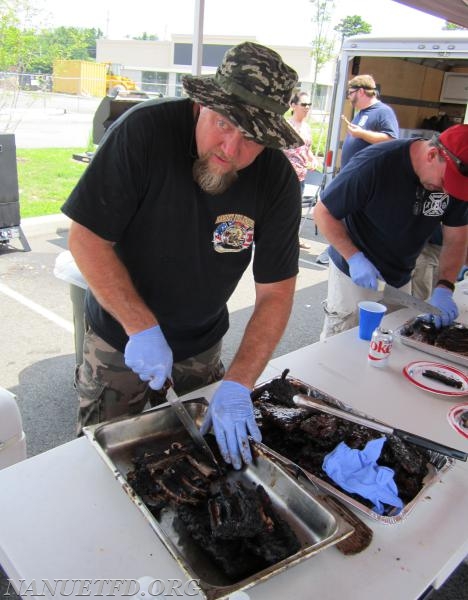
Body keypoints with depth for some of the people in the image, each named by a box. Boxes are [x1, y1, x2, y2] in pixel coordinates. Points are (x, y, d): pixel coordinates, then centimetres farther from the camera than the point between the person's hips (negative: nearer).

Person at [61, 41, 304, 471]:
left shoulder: (278, 180, -18)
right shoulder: (144, 131, -25)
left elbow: (276, 292, -16)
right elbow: (86, 237, -21)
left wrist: (238, 385, -27)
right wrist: (142, 328, -28)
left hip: (202, 345, 2)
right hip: (120, 338, -2)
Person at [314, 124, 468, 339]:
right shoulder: (374, 164, -25)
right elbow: (323, 212, -18)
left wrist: (444, 287, -18)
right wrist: (354, 258, -28)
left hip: (400, 279, 5)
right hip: (355, 273, -4)